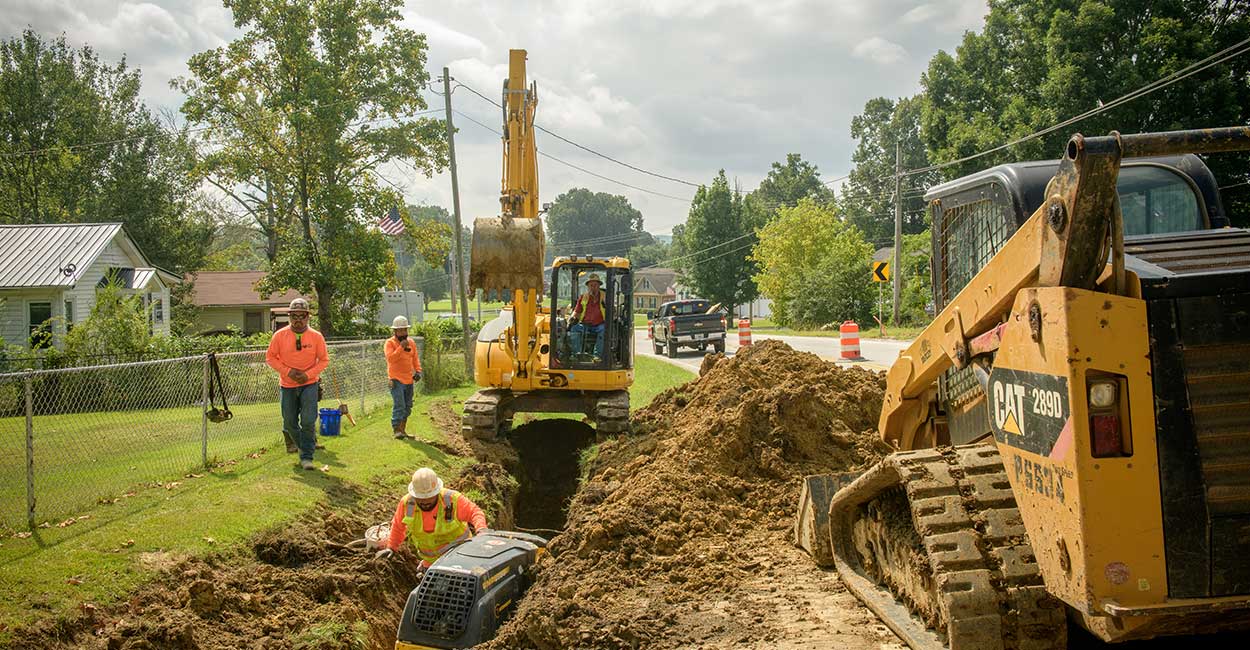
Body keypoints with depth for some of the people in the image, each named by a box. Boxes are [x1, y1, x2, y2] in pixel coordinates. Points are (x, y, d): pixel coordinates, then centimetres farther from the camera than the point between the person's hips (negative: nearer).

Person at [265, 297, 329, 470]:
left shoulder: (316, 336, -4)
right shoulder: (280, 335, -3)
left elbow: (324, 360, 1)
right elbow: (270, 357, 1)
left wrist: (308, 374, -13)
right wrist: (288, 371, -12)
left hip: (309, 384, -2)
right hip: (288, 385, 2)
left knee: (308, 422, -11)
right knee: (289, 422, 11)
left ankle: (306, 458, -6)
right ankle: (302, 446, 36)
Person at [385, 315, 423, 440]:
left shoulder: (411, 342, 11)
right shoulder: (390, 343, -6)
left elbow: (415, 359, 16)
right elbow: (390, 358, -20)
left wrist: (417, 371, 2)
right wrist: (401, 347, -24)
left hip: (409, 380, 6)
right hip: (396, 380, -6)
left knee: (407, 407, 11)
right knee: (399, 405, -14)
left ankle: (403, 430, 20)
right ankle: (396, 430, -11)